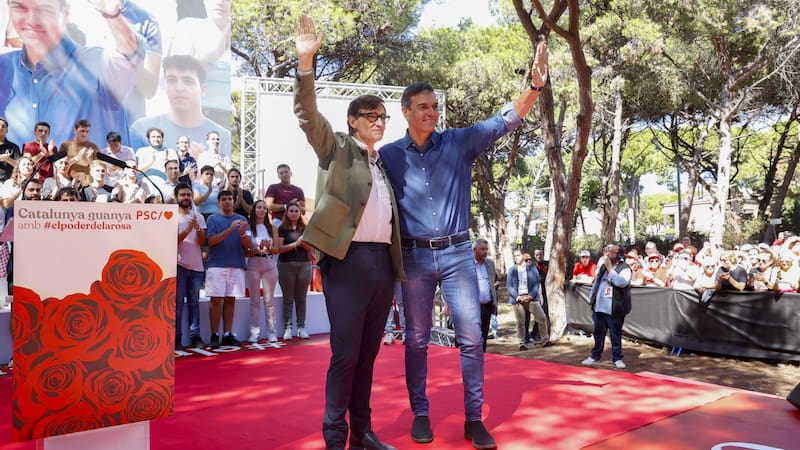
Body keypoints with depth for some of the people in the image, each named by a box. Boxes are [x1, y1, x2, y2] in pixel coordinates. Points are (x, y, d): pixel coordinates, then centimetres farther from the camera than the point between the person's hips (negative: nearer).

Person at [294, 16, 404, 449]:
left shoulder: (383, 162, 21)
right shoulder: (336, 149, 6)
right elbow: (308, 114, -10)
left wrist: (397, 262, 13)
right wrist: (305, 62, -23)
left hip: (382, 261, 6)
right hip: (348, 258, -6)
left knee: (368, 352, 11)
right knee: (345, 352, -5)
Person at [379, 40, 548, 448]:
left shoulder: (459, 143, 3)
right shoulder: (389, 155, 2)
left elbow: (503, 121, -5)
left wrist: (535, 85, -19)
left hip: (457, 253, 1)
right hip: (414, 257, 0)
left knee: (471, 337, 1)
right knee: (416, 340, 8)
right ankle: (420, 414, 23)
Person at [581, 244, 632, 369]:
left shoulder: (624, 268, -8)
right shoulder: (603, 266, 13)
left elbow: (622, 282, -26)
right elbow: (596, 282, 20)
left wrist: (610, 268, -20)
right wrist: (592, 299, 15)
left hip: (614, 309, -6)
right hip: (599, 307, 6)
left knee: (616, 334, 3)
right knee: (598, 332, 13)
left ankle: (617, 358, 15)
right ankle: (595, 355, 24)